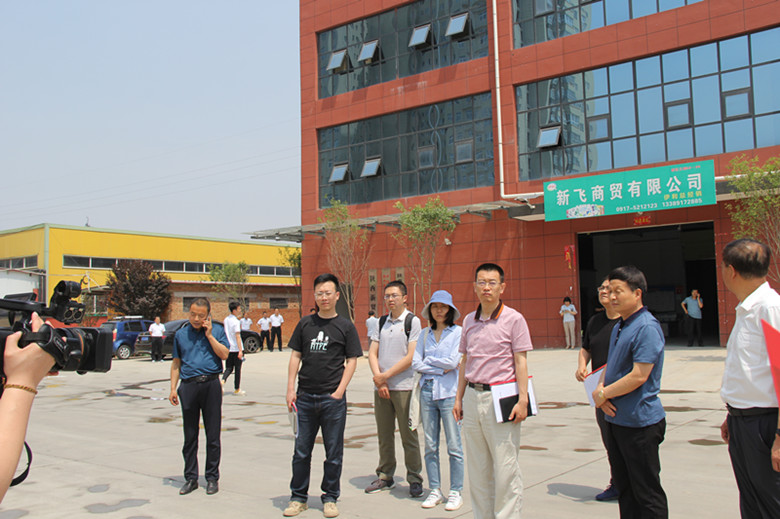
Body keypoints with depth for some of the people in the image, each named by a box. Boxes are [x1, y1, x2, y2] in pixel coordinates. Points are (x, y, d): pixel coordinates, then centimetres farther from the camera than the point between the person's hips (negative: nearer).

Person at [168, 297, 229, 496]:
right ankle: (190, 478, 18)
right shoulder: (181, 334, 11)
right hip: (188, 386, 2)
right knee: (190, 436, 7)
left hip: (211, 385, -2)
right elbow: (176, 363, 13)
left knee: (213, 436, 4)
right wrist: (173, 388, 5)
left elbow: (224, 354, -5)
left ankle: (212, 478, 15)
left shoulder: (217, 330, 5)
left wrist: (209, 335, -9)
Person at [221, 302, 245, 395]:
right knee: (237, 369, 5)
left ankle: (223, 381, -17)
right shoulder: (236, 321, -15)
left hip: (228, 349, 6)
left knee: (229, 368, 10)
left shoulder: (226, 320, 8)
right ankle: (237, 389, 13)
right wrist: (240, 351, -22)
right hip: (236, 349, -6)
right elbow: (237, 336, -20)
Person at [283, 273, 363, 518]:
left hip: (333, 398, -2)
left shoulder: (345, 326, 1)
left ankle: (330, 498, 20)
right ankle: (299, 497, 21)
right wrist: (290, 389, 2)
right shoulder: (305, 323, 8)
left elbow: (352, 360, 0)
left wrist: (340, 391, -9)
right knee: (301, 450, 8)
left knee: (333, 452, 6)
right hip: (305, 397, 2)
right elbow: (295, 356, 10)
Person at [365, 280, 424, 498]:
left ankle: (414, 479, 11)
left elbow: (411, 357, -10)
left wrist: (385, 376, -10)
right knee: (384, 436, 11)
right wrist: (378, 378, -5)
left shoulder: (413, 321, -3)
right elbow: (372, 353, 10)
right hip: (381, 387, 5)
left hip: (404, 387, -5)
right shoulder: (381, 322, 13)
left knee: (408, 435, 0)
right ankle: (385, 476, 23)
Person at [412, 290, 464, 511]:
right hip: (428, 391, 4)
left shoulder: (458, 332, 0)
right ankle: (435, 491, 18)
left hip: (449, 392, -4)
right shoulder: (425, 334, 11)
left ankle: (456, 492, 10)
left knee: (454, 445, 0)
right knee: (430, 446, 8)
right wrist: (441, 369, -6)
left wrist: (428, 361, 0)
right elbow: (416, 364, 4)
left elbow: (453, 361, -11)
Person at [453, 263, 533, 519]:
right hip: (473, 397, 5)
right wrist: (459, 397, 13)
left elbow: (520, 362, -6)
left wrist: (522, 400, -12)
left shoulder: (514, 319, -4)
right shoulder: (469, 320, 11)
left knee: (506, 469, -2)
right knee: (477, 469, 12)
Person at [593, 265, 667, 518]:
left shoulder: (647, 327, -18)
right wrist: (599, 389, -3)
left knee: (647, 493, 2)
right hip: (616, 419, 9)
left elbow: (639, 376, -24)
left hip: (640, 421, -9)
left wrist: (604, 393, -12)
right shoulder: (619, 326, 11)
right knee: (624, 487, 18)